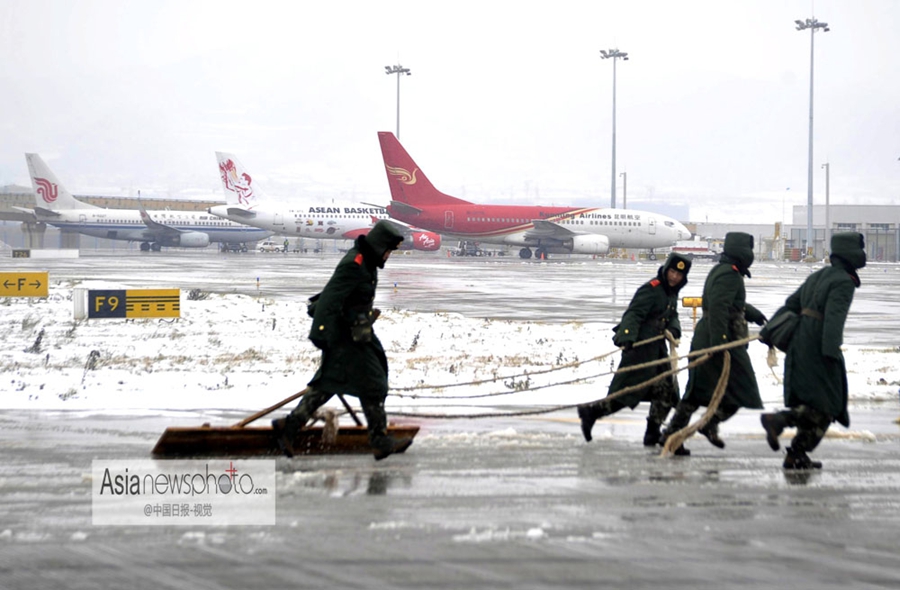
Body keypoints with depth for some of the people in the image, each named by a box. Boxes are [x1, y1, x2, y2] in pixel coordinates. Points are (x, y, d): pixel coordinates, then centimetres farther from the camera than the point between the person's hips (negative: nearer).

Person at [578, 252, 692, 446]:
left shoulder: (671, 293, 14)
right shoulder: (651, 289, -15)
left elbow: (672, 317, 14)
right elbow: (633, 314, -23)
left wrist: (674, 329, -9)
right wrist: (627, 336, -38)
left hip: (657, 347, 9)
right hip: (640, 346, -9)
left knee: (667, 391, 10)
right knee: (627, 393, -9)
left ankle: (653, 434, 17)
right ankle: (591, 412, 3)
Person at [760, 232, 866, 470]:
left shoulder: (817, 277, 17)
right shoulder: (843, 282, -11)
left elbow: (790, 305, 19)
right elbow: (834, 317, -23)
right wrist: (831, 350, -30)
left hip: (799, 345, 9)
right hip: (818, 350, -9)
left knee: (812, 403, 13)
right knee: (827, 404, -5)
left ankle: (797, 456, 9)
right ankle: (778, 420, -20)